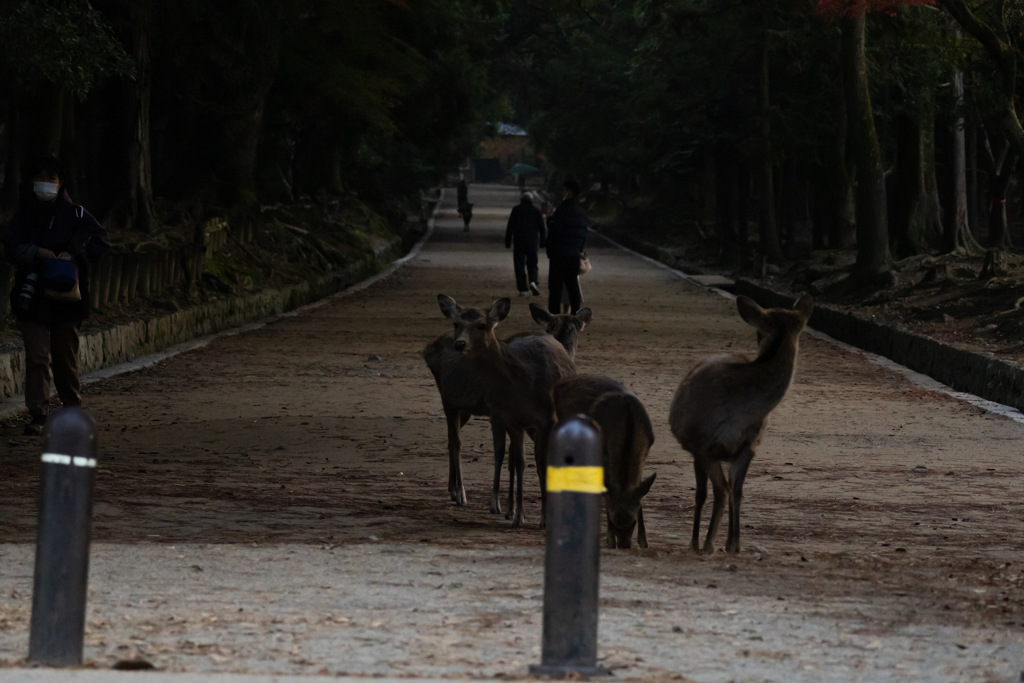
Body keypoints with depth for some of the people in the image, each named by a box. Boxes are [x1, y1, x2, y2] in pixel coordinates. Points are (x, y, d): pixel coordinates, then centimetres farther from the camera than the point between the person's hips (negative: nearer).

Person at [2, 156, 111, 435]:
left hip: (65, 297, 0)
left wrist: (73, 254, -18)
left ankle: (73, 407, 25)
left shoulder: (74, 214, 1)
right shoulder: (24, 214, 6)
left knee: (65, 357, 8)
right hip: (32, 296, 0)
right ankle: (38, 414, -7)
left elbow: (101, 241, -4)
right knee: (36, 357, -7)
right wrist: (37, 253, -18)